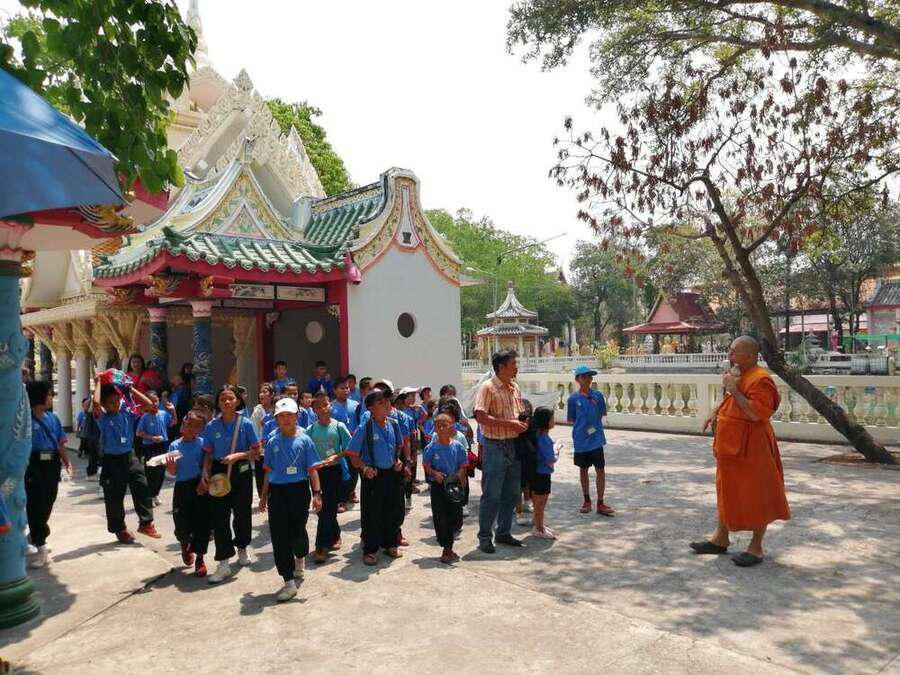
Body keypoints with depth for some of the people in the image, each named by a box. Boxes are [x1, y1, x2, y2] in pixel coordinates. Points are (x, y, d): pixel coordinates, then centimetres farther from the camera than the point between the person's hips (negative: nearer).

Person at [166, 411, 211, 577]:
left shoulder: (202, 443, -2)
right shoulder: (175, 445, 3)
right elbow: (173, 473, 5)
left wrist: (204, 481, -18)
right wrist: (171, 468, -16)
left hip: (200, 487, -1)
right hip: (182, 487, 1)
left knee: (202, 523, -1)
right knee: (182, 526, 3)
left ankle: (199, 558, 17)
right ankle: (185, 545, 39)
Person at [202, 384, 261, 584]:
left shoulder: (246, 423, -6)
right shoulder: (212, 426, 0)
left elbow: (256, 451, -4)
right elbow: (208, 453, 6)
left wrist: (238, 455, -18)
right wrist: (206, 470, -10)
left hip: (241, 472, -1)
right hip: (219, 472, 1)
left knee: (242, 513, 10)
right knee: (219, 516, -3)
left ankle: (242, 548, 37)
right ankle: (224, 563, 3)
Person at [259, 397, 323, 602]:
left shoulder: (304, 440, -2)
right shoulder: (272, 443, 6)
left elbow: (312, 470, -2)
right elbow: (268, 472, 13)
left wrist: (317, 494, -9)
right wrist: (263, 496, 13)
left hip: (298, 490, -2)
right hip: (277, 491, 3)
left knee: (297, 532, 4)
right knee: (279, 536, -2)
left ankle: (300, 558, 41)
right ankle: (289, 582, 6)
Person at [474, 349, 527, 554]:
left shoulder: (515, 387, 11)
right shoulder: (487, 387, -12)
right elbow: (480, 416, -22)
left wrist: (522, 423, 3)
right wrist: (509, 423, -23)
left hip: (513, 445, 8)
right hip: (495, 447, -7)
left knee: (511, 494, 14)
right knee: (492, 495, -2)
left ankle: (503, 533, 28)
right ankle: (484, 537, 11)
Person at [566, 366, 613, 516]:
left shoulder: (598, 395, -1)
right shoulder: (573, 398, -2)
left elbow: (603, 414, 9)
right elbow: (570, 420, 3)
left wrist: (594, 424, -3)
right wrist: (581, 425, -9)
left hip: (596, 438, 0)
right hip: (580, 440, 0)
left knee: (600, 470, -1)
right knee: (583, 469, 13)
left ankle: (600, 503, 10)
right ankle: (586, 501, 28)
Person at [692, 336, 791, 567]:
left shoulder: (760, 379, -19)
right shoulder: (736, 374, 9)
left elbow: (756, 413, -29)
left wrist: (733, 389, -24)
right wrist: (716, 412, 11)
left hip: (751, 447, -10)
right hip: (731, 445, 10)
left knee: (755, 495, 3)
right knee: (727, 490, 17)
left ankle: (756, 547, 15)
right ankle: (721, 538, 30)